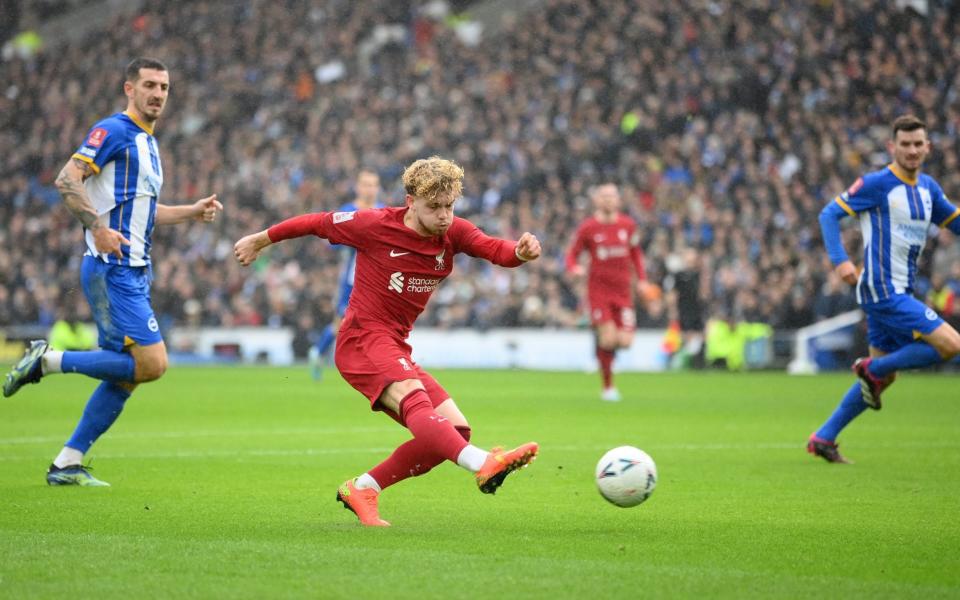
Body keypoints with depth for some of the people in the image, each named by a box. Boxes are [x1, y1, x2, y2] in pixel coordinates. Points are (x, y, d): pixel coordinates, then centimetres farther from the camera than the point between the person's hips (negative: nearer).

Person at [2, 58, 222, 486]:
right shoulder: (113, 131, -9)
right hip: (112, 270, -9)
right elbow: (66, 180, -18)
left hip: (133, 273, 9)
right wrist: (98, 227, -28)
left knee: (125, 376, 7)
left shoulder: (147, 143, 20)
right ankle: (47, 360, -6)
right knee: (151, 363, -16)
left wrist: (193, 211, 19)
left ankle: (67, 464, 12)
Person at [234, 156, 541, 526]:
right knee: (415, 399, -33)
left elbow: (496, 249, -10)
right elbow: (317, 223, 4)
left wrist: (521, 251, -33)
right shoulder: (376, 225, -8)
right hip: (362, 339, -7)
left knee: (455, 429, -3)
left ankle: (362, 489, 5)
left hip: (394, 349, 8)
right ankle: (483, 465, -59)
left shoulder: (453, 232, 4)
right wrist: (261, 240, 15)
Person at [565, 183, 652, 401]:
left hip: (623, 290, 3)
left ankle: (606, 344, 28)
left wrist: (642, 280, 12)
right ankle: (608, 387, 3)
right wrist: (574, 268, -20)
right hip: (598, 290, -3)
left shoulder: (628, 225, 4)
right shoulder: (587, 228, -5)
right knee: (608, 338, -14)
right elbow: (572, 254, 2)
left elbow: (636, 252, 18)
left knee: (625, 341, -8)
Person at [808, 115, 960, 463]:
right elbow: (829, 215, -8)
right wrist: (840, 261, -22)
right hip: (882, 291, -8)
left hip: (898, 294, 8)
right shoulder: (878, 183, -9)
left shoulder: (928, 188, 12)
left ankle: (823, 439, 21)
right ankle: (873, 369, 0)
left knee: (884, 376, 13)